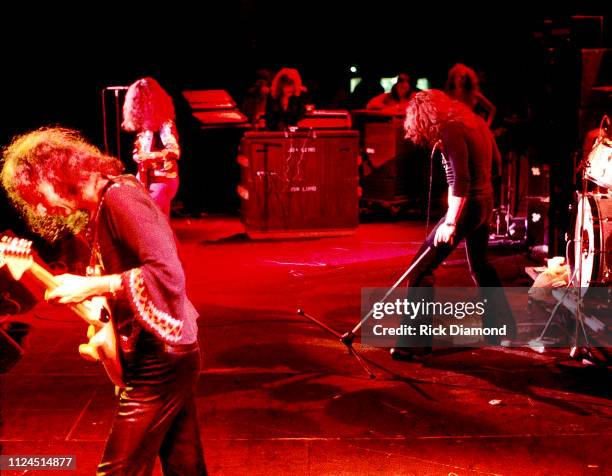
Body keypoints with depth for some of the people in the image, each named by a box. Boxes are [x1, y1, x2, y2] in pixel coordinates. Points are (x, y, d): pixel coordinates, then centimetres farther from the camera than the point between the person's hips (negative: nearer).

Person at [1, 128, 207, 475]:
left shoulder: (118, 196, -18)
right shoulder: (102, 207, 11)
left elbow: (168, 274, -29)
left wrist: (90, 287, -23)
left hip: (159, 359, -10)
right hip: (169, 354, 10)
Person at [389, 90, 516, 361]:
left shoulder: (451, 131, -17)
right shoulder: (476, 122, 9)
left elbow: (460, 181, -23)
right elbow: (496, 166, 16)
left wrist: (450, 223, -23)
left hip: (467, 205, -9)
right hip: (486, 201, 9)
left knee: (422, 267, -7)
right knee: (480, 265, 27)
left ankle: (415, 342, -8)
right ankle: (503, 327, 40)